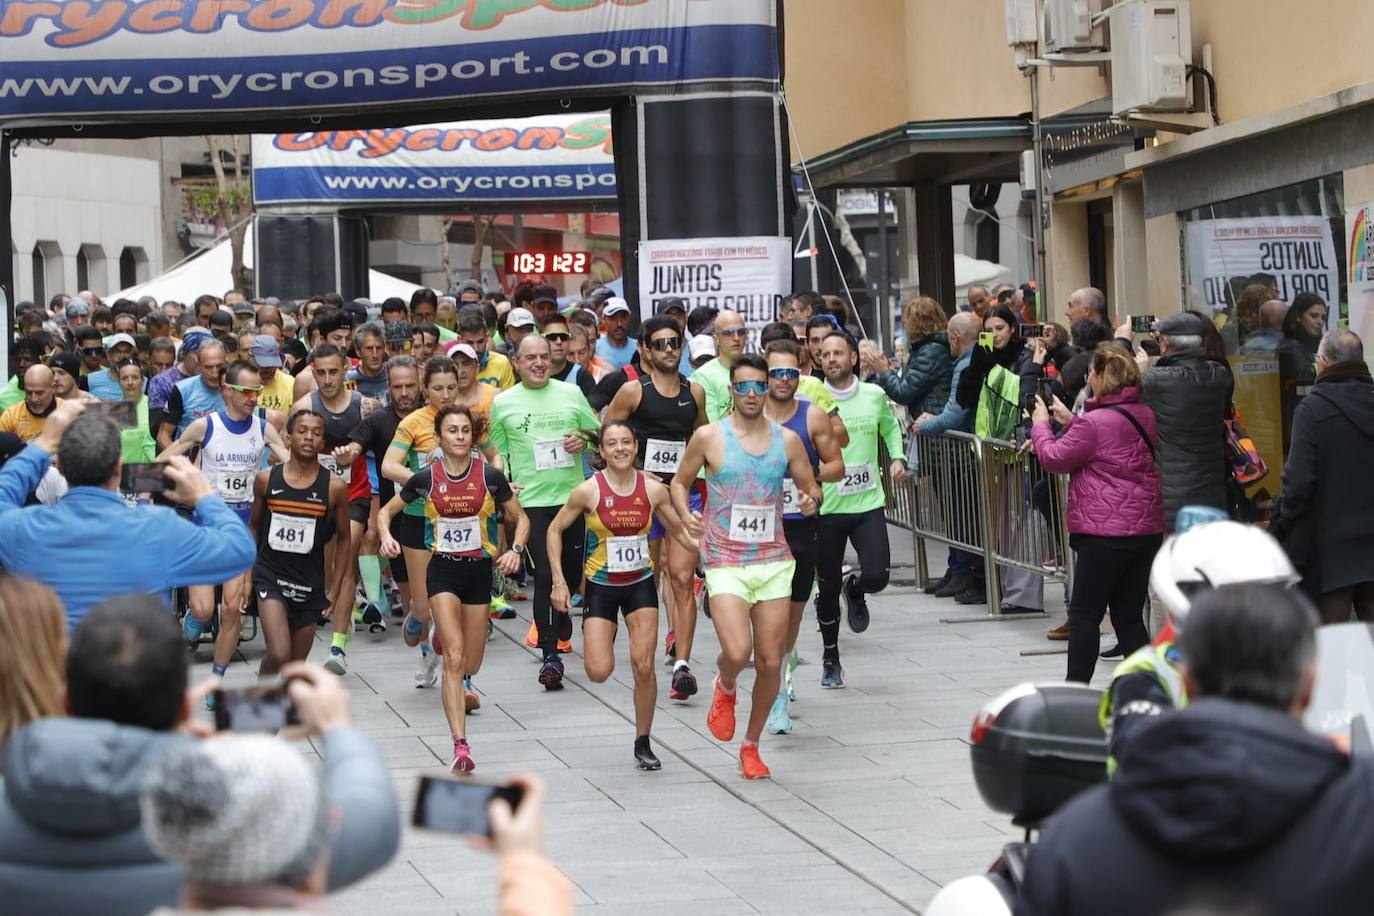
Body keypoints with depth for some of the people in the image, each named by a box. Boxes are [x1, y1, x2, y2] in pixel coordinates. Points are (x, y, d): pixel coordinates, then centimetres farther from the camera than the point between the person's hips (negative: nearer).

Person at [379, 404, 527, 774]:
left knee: (471, 663, 11)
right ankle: (461, 746, -20)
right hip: (443, 570, -2)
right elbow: (387, 510, 9)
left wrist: (515, 551, -12)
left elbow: (521, 519, 5)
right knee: (454, 656, -17)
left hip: (479, 570, 2)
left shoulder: (489, 476, -5)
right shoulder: (426, 478, -5)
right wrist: (386, 536, -11)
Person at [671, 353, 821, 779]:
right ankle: (725, 688, 17)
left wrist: (811, 499, -7)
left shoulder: (787, 440, 6)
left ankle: (751, 746, 22)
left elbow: (811, 486, 17)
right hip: (725, 563, -3)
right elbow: (679, 482, 11)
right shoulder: (709, 437, -2)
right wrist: (685, 516, -8)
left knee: (770, 662, 3)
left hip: (773, 561, 3)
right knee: (737, 652, -21)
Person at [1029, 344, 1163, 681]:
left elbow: (1055, 459, -5)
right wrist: (1071, 421, 22)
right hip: (1148, 528, 8)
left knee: (1084, 614, 2)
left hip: (1107, 532, -8)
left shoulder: (1095, 422, -17)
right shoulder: (1144, 415, 9)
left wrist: (1041, 425, 11)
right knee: (1129, 616, 11)